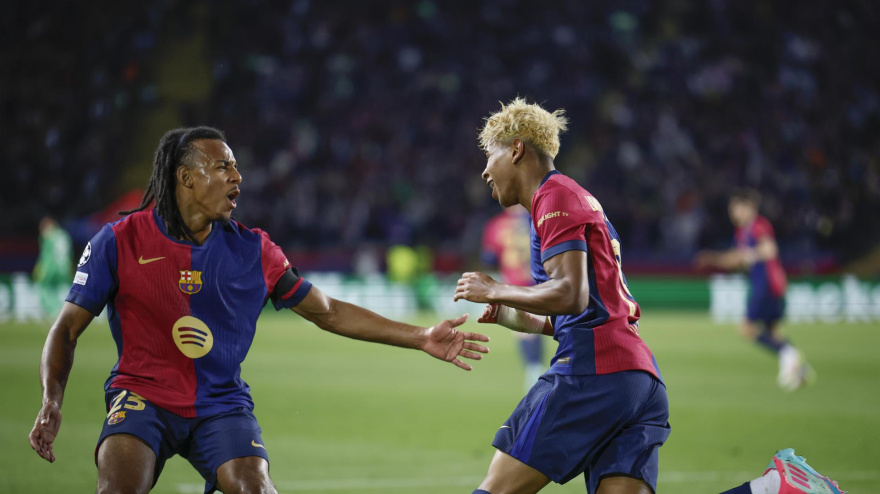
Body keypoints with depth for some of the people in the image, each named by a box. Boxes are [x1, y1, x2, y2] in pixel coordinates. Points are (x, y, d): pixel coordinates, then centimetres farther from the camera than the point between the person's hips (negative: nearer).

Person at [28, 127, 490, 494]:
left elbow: (328, 313, 10)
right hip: (142, 396, -2)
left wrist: (420, 338, 4)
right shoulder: (120, 241, -4)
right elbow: (68, 328, 0)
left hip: (222, 404, 2)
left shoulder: (252, 249, 3)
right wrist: (51, 402, -16)